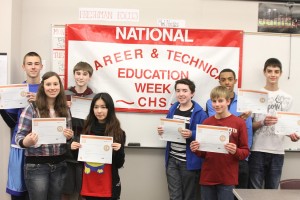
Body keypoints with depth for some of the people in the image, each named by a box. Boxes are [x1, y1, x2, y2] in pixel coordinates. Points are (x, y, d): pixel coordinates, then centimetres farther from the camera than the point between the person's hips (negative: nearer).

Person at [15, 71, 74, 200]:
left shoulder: (64, 109, 6)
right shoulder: (32, 108, -7)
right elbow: (19, 137, -7)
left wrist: (69, 136, -9)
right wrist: (27, 141, -29)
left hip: (59, 164, 4)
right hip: (36, 165, -4)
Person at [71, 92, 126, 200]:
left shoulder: (118, 133, -6)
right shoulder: (86, 129, 2)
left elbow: (119, 164, -3)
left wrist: (119, 150, -21)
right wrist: (74, 149, -9)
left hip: (108, 187, -2)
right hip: (88, 186, 2)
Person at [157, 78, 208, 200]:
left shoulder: (199, 113, -11)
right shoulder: (173, 109, 6)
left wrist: (191, 134, -29)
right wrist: (162, 131, -4)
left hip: (189, 162, -4)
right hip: (172, 160, 5)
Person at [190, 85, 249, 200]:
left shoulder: (239, 123, -5)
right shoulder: (206, 122, 3)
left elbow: (245, 152, -1)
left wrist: (235, 151, -21)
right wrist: (196, 150, -9)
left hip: (228, 179, -3)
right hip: (207, 177, 3)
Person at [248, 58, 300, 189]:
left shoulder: (287, 98, 9)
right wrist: (262, 122, -18)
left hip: (277, 151, 2)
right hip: (257, 150, -2)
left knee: (272, 190, 9)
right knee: (254, 190, 2)